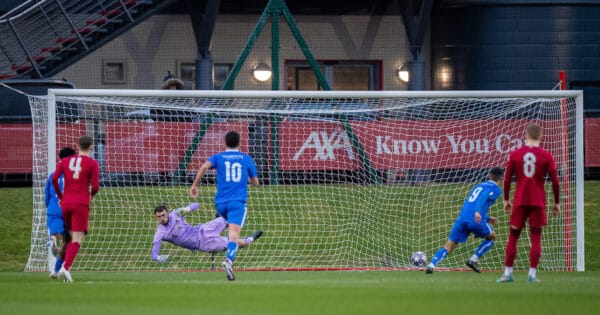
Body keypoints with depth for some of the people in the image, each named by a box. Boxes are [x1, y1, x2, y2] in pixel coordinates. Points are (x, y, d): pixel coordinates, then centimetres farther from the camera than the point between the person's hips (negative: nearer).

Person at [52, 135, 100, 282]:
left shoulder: (65, 161, 11)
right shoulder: (92, 163, 0)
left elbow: (54, 179, -2)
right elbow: (95, 186, -7)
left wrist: (60, 196, 11)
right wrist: (91, 195, 15)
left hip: (66, 203, 5)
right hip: (81, 204, -5)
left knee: (73, 237, 21)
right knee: (77, 240, -8)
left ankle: (65, 265, 10)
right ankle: (66, 268, -25)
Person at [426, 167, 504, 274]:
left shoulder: (479, 186, 30)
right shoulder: (496, 189, 9)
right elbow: (484, 197, -12)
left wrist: (487, 219, 41)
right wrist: (478, 212, -28)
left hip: (462, 218, 5)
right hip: (476, 220, -5)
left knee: (448, 247, 4)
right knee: (492, 237, 23)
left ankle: (431, 265, -17)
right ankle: (473, 260, 9)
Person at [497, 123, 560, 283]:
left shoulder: (515, 154, 1)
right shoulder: (546, 156, -2)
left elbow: (507, 179, 4)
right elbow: (555, 181, -1)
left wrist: (506, 200, 15)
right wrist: (556, 203, 9)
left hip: (520, 201, 1)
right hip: (538, 202, -1)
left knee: (513, 236, 8)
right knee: (536, 237, 3)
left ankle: (508, 273, 5)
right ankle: (532, 274, -4)